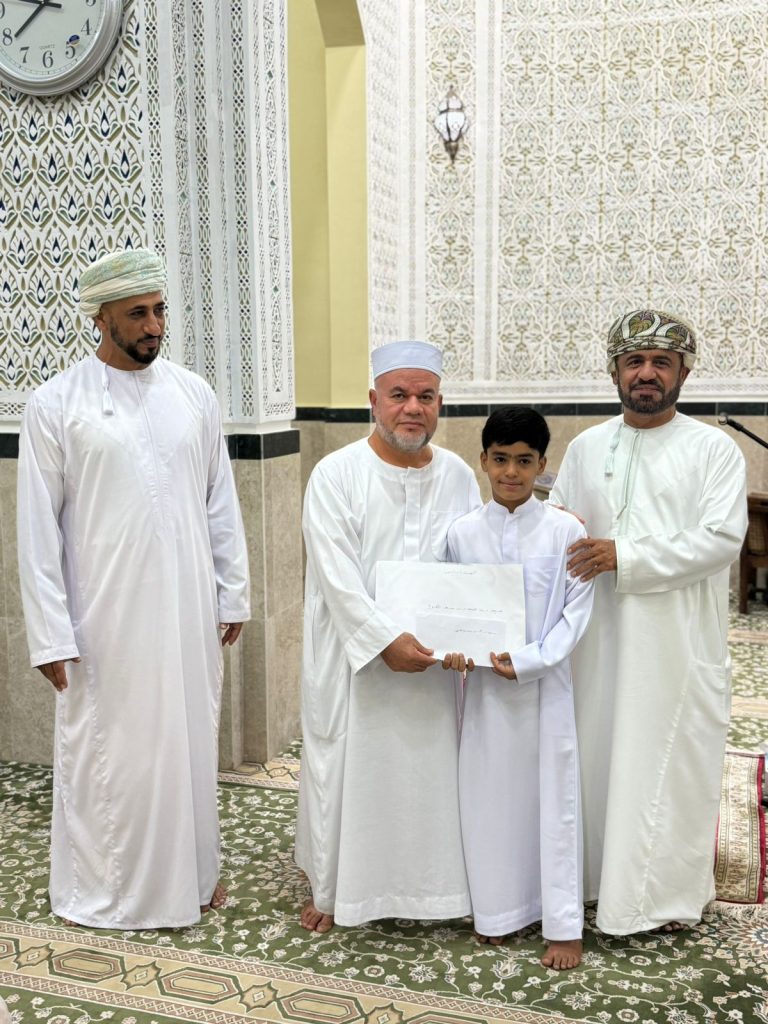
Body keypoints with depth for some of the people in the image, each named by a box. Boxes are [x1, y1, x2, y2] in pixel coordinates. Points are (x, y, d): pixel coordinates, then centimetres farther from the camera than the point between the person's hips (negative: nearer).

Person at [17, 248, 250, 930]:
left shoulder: (194, 394, 4)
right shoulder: (57, 404, -6)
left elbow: (221, 503, 9)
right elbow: (39, 528, -6)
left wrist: (233, 595, 7)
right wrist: (51, 633, -10)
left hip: (188, 608, 3)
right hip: (105, 613, -3)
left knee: (189, 739, 14)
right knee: (104, 749, 8)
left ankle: (191, 870, 34)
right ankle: (99, 888, 28)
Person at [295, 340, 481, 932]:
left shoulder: (459, 477, 4)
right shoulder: (337, 474, -8)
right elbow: (337, 574, -14)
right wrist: (385, 640, -20)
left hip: (434, 659, 3)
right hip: (352, 656, -3)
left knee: (432, 769, 11)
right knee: (346, 772, 8)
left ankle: (432, 884, 32)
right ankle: (332, 889, 28)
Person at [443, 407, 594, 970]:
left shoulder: (565, 531, -6)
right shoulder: (463, 532, -1)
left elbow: (576, 612, -5)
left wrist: (528, 661, -16)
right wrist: (457, 648, -15)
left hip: (545, 684, -2)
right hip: (484, 685, 2)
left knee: (553, 798, 5)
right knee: (489, 794, 9)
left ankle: (563, 924, 19)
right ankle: (499, 909, 28)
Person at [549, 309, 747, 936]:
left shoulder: (713, 450, -2)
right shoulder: (586, 448, 11)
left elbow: (721, 538, -14)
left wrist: (625, 556, -18)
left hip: (679, 642, -3)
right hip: (602, 638, 4)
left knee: (673, 763, 3)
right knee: (598, 752, 10)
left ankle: (670, 891, 19)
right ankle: (600, 874, 27)